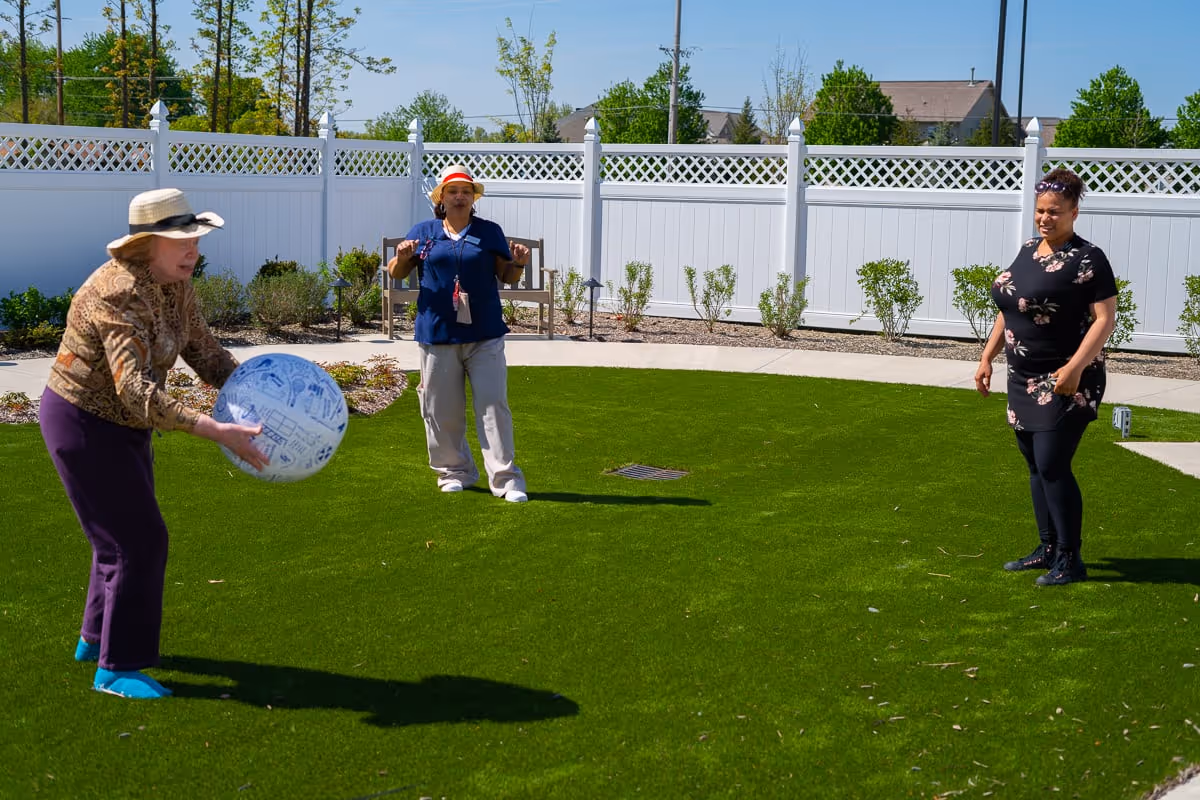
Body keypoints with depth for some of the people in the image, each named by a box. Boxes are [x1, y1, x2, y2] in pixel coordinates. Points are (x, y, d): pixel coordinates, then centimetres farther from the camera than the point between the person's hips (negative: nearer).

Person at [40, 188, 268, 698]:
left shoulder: (174, 285, -3)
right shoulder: (122, 296, -31)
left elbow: (206, 355, 1)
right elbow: (138, 392, -40)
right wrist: (218, 431, -46)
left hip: (120, 424, 10)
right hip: (84, 426, -10)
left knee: (126, 532, 22)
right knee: (138, 541, -7)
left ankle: (96, 637, 40)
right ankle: (115, 668, 4)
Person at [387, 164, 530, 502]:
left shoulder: (489, 232, 7)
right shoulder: (423, 232, 8)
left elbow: (506, 276, 9)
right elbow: (396, 273, 11)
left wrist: (518, 264, -13)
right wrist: (402, 258, -11)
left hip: (484, 335, -1)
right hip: (437, 335, 1)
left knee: (493, 404, -4)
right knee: (441, 409, 6)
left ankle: (506, 478, -3)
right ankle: (454, 471, 23)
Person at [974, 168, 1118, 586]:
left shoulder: (1087, 259, -11)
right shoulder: (1028, 251, 11)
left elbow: (1105, 318, -16)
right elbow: (1008, 309, 19)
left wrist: (1075, 367, -25)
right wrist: (987, 357, 15)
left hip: (1064, 381, -8)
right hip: (1024, 379, 8)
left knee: (1052, 466, -9)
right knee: (1036, 465, 12)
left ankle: (1070, 560, 1)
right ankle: (1048, 548, 23)